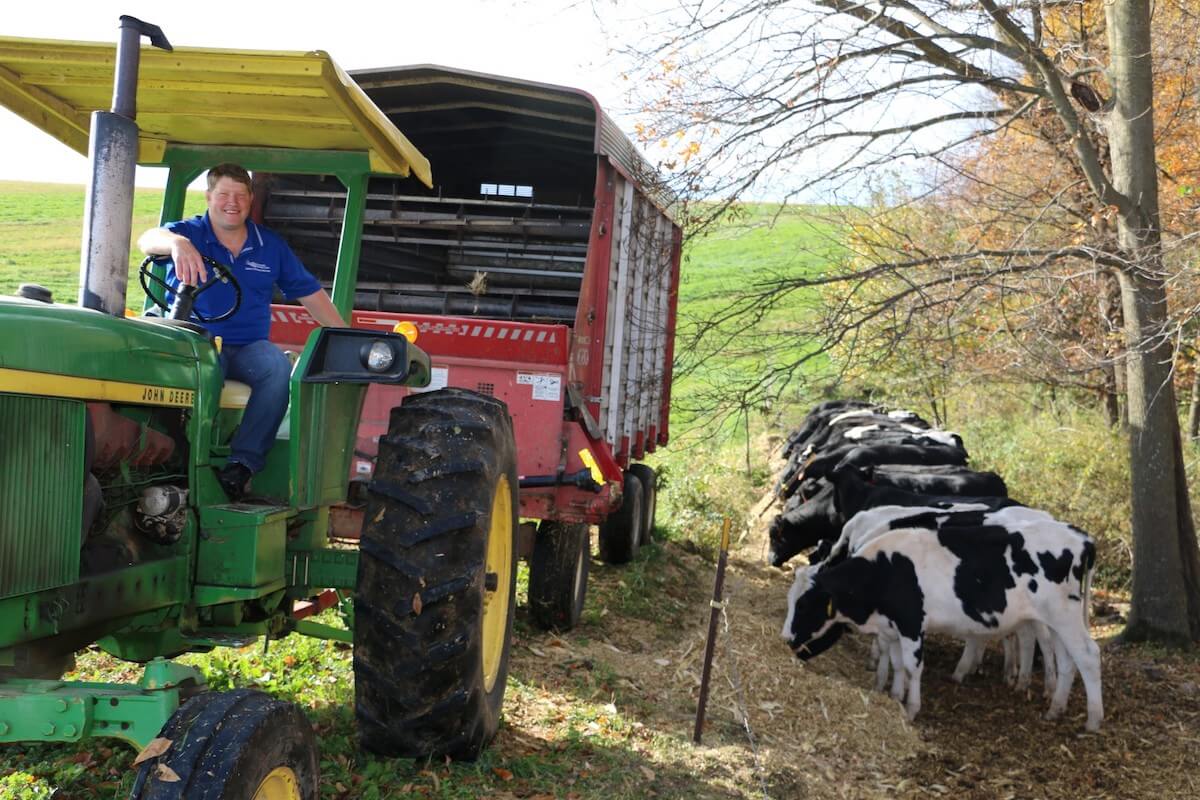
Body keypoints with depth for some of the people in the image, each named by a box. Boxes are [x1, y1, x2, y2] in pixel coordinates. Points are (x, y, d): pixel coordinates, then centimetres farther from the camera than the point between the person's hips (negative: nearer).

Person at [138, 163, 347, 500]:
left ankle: (244, 462, -30)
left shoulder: (271, 245, 14)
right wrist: (177, 243, -43)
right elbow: (148, 240, -18)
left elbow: (310, 293, 18)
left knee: (279, 368, -31)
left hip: (250, 347, 3)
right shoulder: (189, 232, 5)